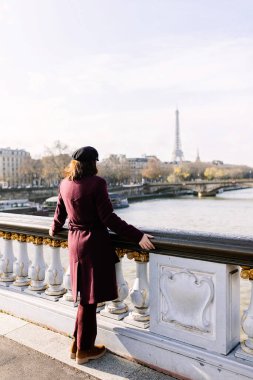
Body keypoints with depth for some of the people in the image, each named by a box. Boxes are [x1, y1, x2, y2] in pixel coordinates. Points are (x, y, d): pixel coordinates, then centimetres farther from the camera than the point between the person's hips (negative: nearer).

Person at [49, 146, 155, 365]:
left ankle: (79, 343, 30)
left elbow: (60, 213, 16)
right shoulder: (96, 183, -15)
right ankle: (84, 349, 21)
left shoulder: (65, 184, 6)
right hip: (94, 244, -7)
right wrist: (137, 236, -17)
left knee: (86, 297, 19)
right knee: (90, 298, 6)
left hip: (75, 242, 7)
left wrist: (54, 231, 36)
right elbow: (108, 218, -19)